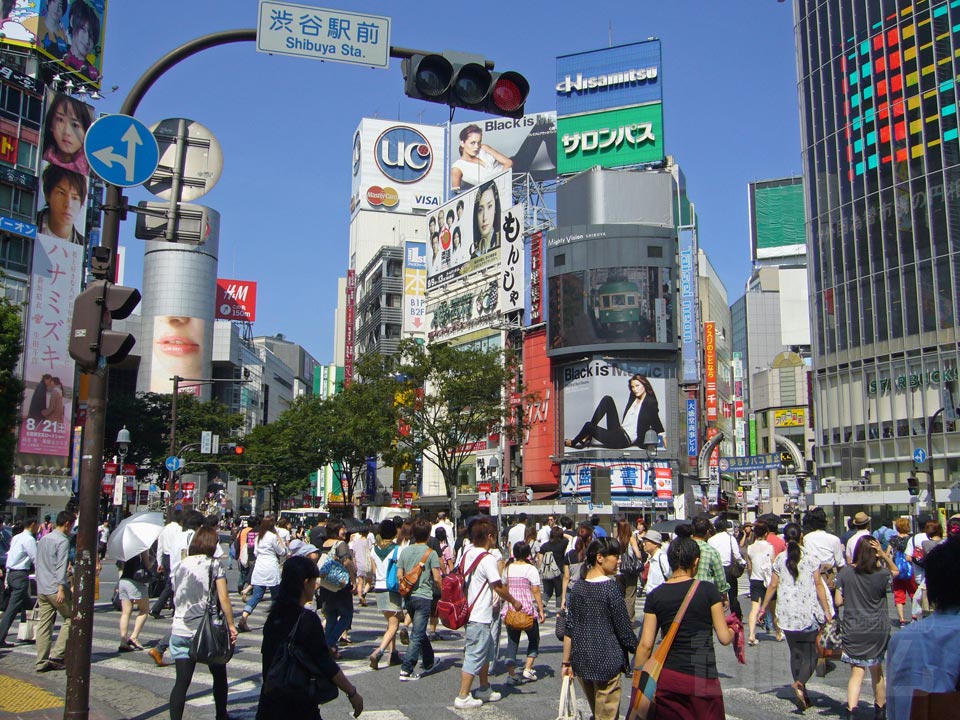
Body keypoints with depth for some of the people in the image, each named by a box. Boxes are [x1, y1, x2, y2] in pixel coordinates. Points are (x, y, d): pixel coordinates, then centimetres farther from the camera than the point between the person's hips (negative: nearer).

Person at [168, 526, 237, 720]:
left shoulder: (181, 565, 7)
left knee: (182, 681, 1)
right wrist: (231, 625, -4)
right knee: (219, 676, 17)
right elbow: (223, 598, -9)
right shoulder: (213, 564, -5)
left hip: (181, 630, 3)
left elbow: (176, 597, 14)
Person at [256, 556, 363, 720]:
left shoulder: (274, 617, 3)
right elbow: (326, 664, -17)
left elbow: (266, 655, 13)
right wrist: (352, 693, -9)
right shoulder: (308, 619, -17)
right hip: (299, 706, -7)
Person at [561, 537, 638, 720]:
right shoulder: (610, 587, -13)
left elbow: (569, 630, 6)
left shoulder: (577, 588, 4)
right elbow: (623, 627, -10)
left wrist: (566, 662, 12)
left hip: (581, 661, 6)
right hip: (607, 661, -6)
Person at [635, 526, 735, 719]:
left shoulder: (655, 596, 0)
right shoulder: (708, 591, -6)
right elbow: (725, 638, -2)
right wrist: (732, 631, 21)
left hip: (666, 680, 3)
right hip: (702, 680, -2)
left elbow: (645, 645, 0)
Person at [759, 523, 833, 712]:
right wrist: (827, 611, 1)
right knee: (810, 654, 4)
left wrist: (763, 607, 14)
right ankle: (800, 683, -21)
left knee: (795, 653, 13)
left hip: (787, 614, 3)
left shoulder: (779, 559, 3)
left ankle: (803, 696, 14)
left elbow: (773, 586, 4)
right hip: (808, 613, -3)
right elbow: (818, 585, -4)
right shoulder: (810, 558, -3)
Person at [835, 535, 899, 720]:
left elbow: (838, 601, -5)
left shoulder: (846, 572, -8)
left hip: (852, 630, 0)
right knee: (876, 670, 19)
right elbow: (896, 571, 13)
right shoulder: (881, 574, -10)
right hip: (877, 630, 1)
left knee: (856, 672, 1)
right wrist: (884, 555, -4)